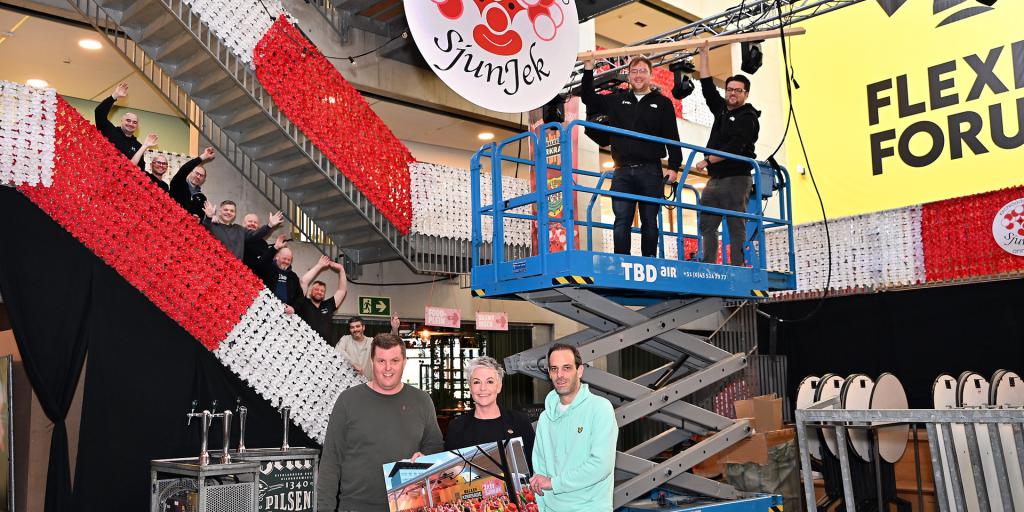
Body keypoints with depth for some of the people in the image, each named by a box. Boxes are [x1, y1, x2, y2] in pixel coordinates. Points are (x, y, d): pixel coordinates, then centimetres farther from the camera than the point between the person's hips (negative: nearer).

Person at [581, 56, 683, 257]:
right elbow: (589, 98, 20)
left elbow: (672, 137, 3)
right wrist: (588, 69, 11)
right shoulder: (617, 100, 16)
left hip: (651, 171, -2)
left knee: (649, 222, 3)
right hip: (623, 172, 2)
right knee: (621, 222, -4)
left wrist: (674, 167, -6)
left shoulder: (662, 103, 9)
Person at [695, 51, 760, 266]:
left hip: (736, 179, -8)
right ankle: (708, 266, 6)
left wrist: (708, 160, -14)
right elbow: (707, 84, 20)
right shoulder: (721, 109, 17)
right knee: (706, 225, 4)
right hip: (715, 179, 8)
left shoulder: (748, 118, -4)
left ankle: (737, 268, -8)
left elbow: (734, 148, -16)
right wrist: (704, 53, 18)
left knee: (736, 227, -7)